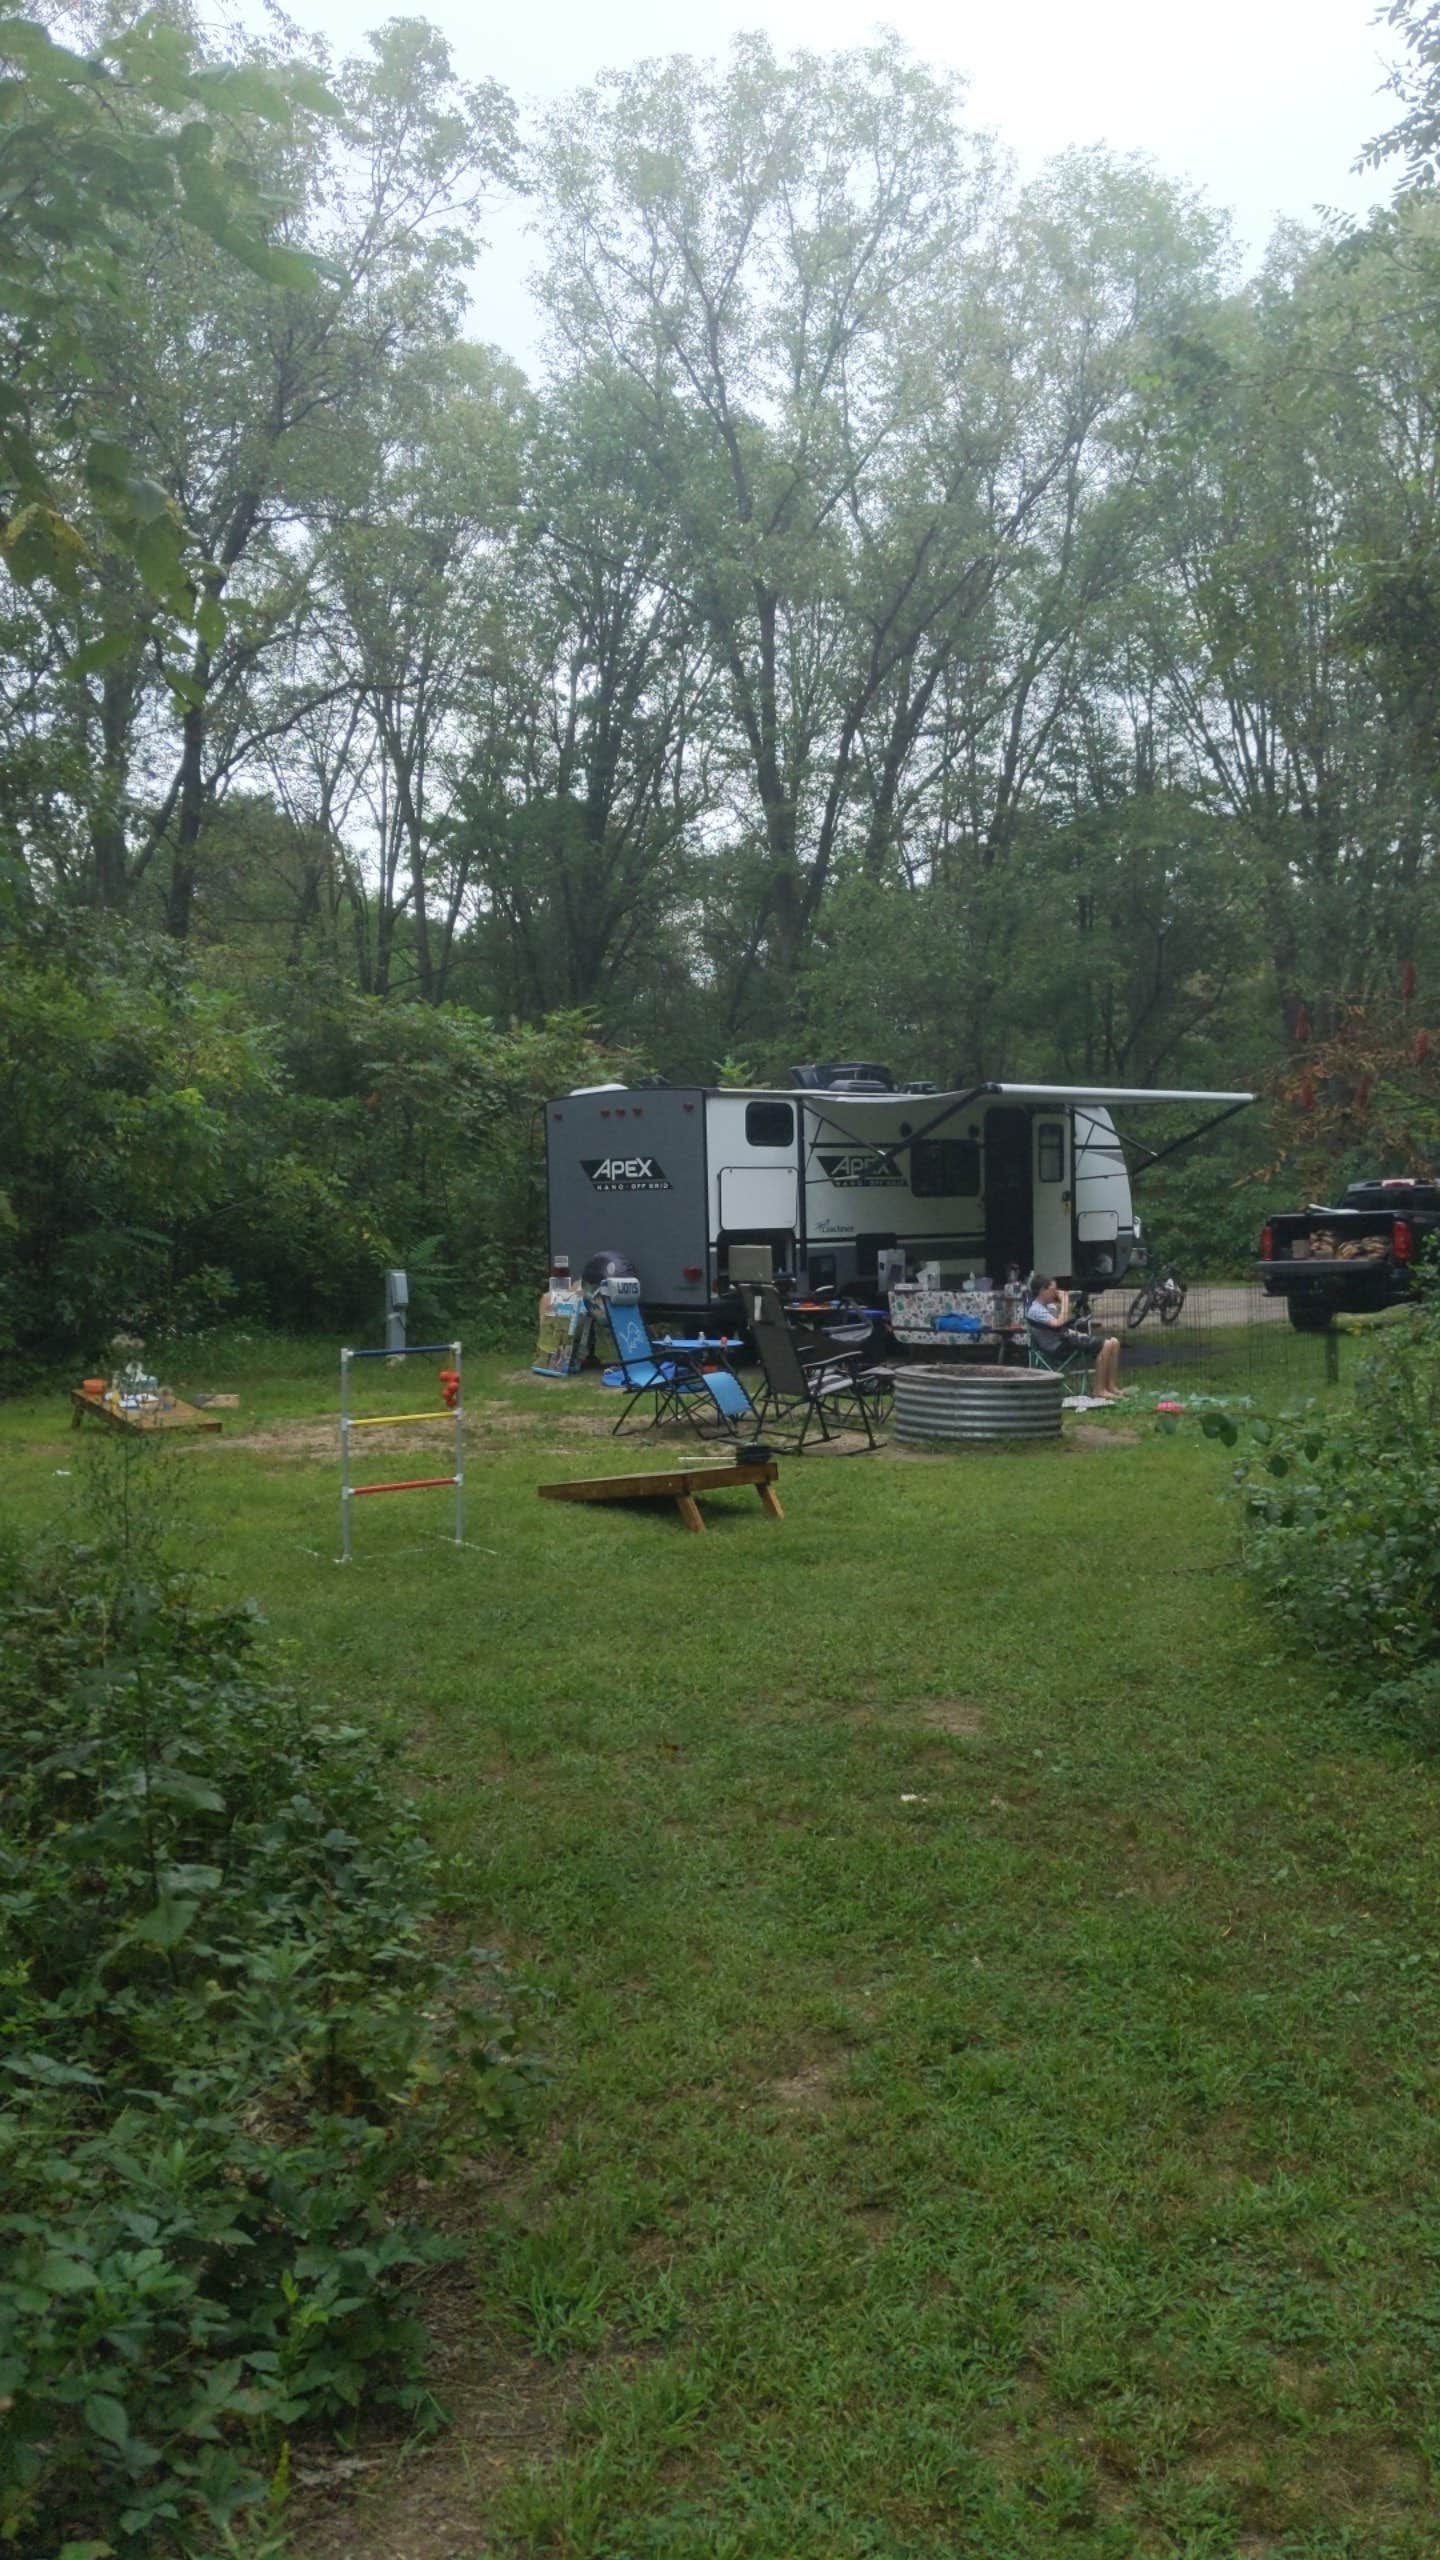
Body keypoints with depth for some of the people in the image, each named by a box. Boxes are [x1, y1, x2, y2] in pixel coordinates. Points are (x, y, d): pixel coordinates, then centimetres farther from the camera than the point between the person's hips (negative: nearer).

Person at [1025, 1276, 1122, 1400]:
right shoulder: (1035, 1310, -13)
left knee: (1114, 1342, 1)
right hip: (1059, 1344, -10)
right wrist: (1064, 1301, -15)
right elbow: (1058, 1323, -24)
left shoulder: (1049, 1305, 17)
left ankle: (1111, 1386, 1)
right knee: (1106, 1345, -23)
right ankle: (1099, 1390, -19)